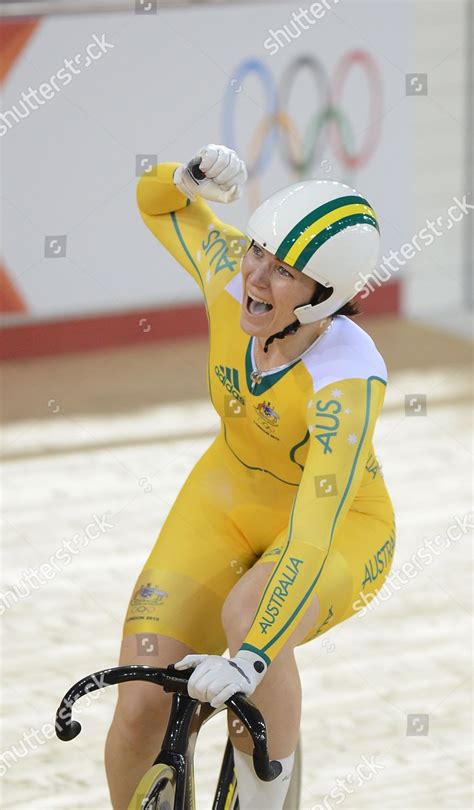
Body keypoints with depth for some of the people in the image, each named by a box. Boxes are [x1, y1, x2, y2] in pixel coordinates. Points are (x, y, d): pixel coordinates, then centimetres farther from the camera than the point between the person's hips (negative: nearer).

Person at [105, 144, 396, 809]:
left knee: (247, 616, -39)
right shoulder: (231, 275, -21)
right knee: (140, 706, -12)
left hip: (341, 528, -4)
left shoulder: (348, 381, -35)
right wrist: (191, 178, -22)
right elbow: (158, 202, 1)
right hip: (228, 501, 5)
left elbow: (311, 542, -42)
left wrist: (248, 659, -51)